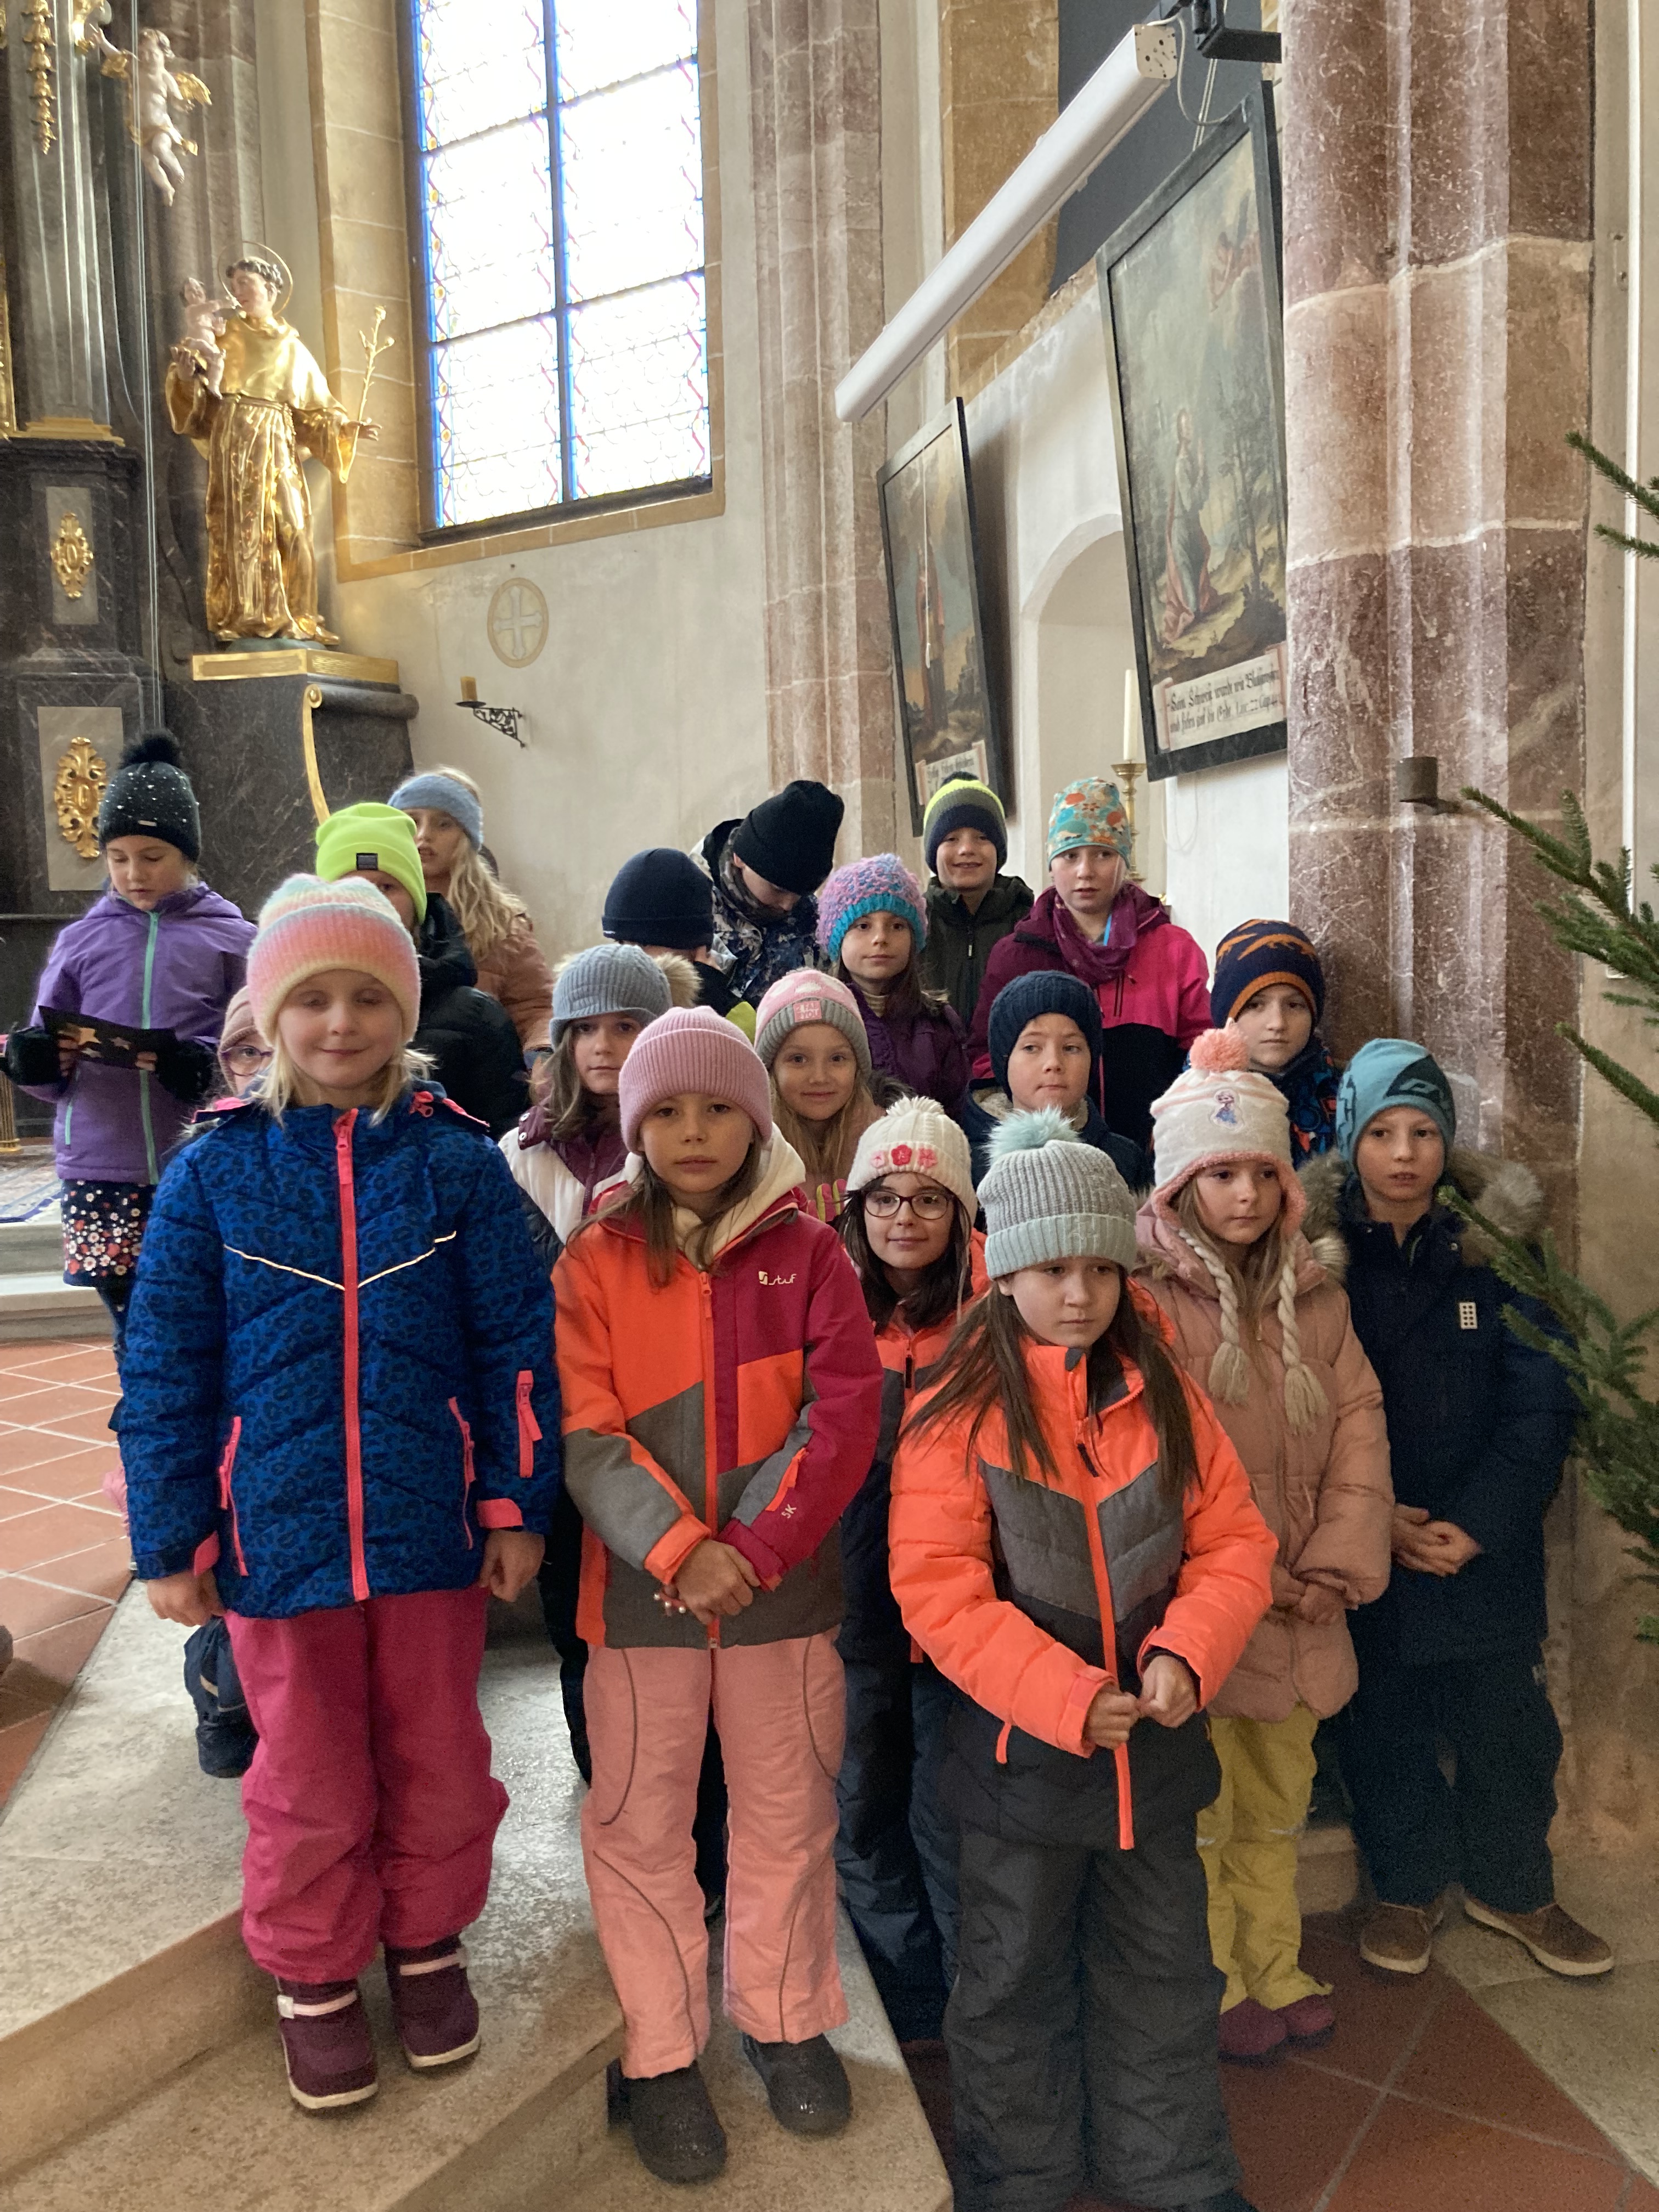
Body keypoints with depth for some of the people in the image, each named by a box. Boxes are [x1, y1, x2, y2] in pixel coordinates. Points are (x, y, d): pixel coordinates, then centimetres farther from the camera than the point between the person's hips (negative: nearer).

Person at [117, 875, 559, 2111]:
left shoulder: (458, 1161, -5)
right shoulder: (214, 1172, -5)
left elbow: (517, 1344, -2)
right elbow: (166, 1370, -1)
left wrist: (517, 1504, -3)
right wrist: (172, 1542, 0)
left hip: (432, 1530, 1)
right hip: (278, 1534, 0)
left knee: (438, 1760, 16)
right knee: (310, 1781, 13)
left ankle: (428, 1942, 42)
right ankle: (314, 1977, 38)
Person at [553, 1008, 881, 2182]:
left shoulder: (808, 1252, 0)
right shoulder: (597, 1261, -1)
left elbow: (844, 1410, -8)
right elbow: (584, 1430, -8)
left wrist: (760, 1544, -18)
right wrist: (676, 1547, -20)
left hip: (783, 1581, 1)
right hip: (640, 1586, 0)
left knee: (788, 1813, 14)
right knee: (640, 1823, 9)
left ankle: (786, 2020, 36)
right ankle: (660, 2053, 28)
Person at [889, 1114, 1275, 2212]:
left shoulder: (1165, 1399, -2)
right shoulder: (958, 1414, -14)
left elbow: (1233, 1542, -2)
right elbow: (940, 1592, -17)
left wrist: (1187, 1653, -19)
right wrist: (1066, 1698, -22)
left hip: (1158, 1742, 4)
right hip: (1020, 1746, -3)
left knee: (1163, 1974, 20)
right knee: (1015, 1981, 15)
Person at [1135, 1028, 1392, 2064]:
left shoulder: (1315, 1294, 7)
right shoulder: (1146, 1294, -14)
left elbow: (1360, 1422, 4)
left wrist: (1339, 1563, -6)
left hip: (1298, 1603, 6)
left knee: (1280, 1796, 20)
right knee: (1198, 1806, 7)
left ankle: (1275, 1974, 38)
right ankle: (1212, 1994, 27)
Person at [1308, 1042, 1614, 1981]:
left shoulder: (1496, 1242, -4)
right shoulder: (1316, 1248, -7)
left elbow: (1543, 1401, -6)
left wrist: (1477, 1524, -13)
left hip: (1487, 1545, 1)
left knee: (1509, 1725, 12)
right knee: (1384, 1727, 11)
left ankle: (1512, 1885, 36)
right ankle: (1410, 1885, 35)